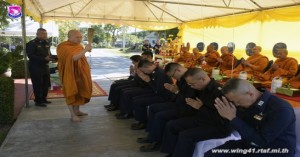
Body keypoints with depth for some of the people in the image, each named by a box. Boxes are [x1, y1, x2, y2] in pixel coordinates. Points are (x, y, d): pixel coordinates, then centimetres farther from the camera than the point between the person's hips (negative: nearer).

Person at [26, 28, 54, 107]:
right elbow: (31, 55, -18)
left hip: (45, 66, 7)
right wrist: (44, 58, -26)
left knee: (46, 83, 10)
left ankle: (43, 99, 24)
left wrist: (51, 57, -4)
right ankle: (38, 101, 6)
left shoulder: (46, 43, 13)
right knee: (37, 84, -4)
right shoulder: (31, 43, -9)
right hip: (35, 67, -7)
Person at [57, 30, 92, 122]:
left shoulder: (79, 46, 9)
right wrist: (85, 50, -41)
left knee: (79, 91, 13)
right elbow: (72, 58, -34)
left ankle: (77, 111, 27)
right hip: (70, 74, -8)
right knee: (71, 92, -2)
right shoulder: (64, 47, -16)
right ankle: (73, 115, 4)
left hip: (80, 73, 8)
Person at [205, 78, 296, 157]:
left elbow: (260, 141, -27)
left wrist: (233, 118, -28)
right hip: (249, 145, 7)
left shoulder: (281, 109, -25)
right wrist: (227, 116, -13)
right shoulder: (248, 102, -4)